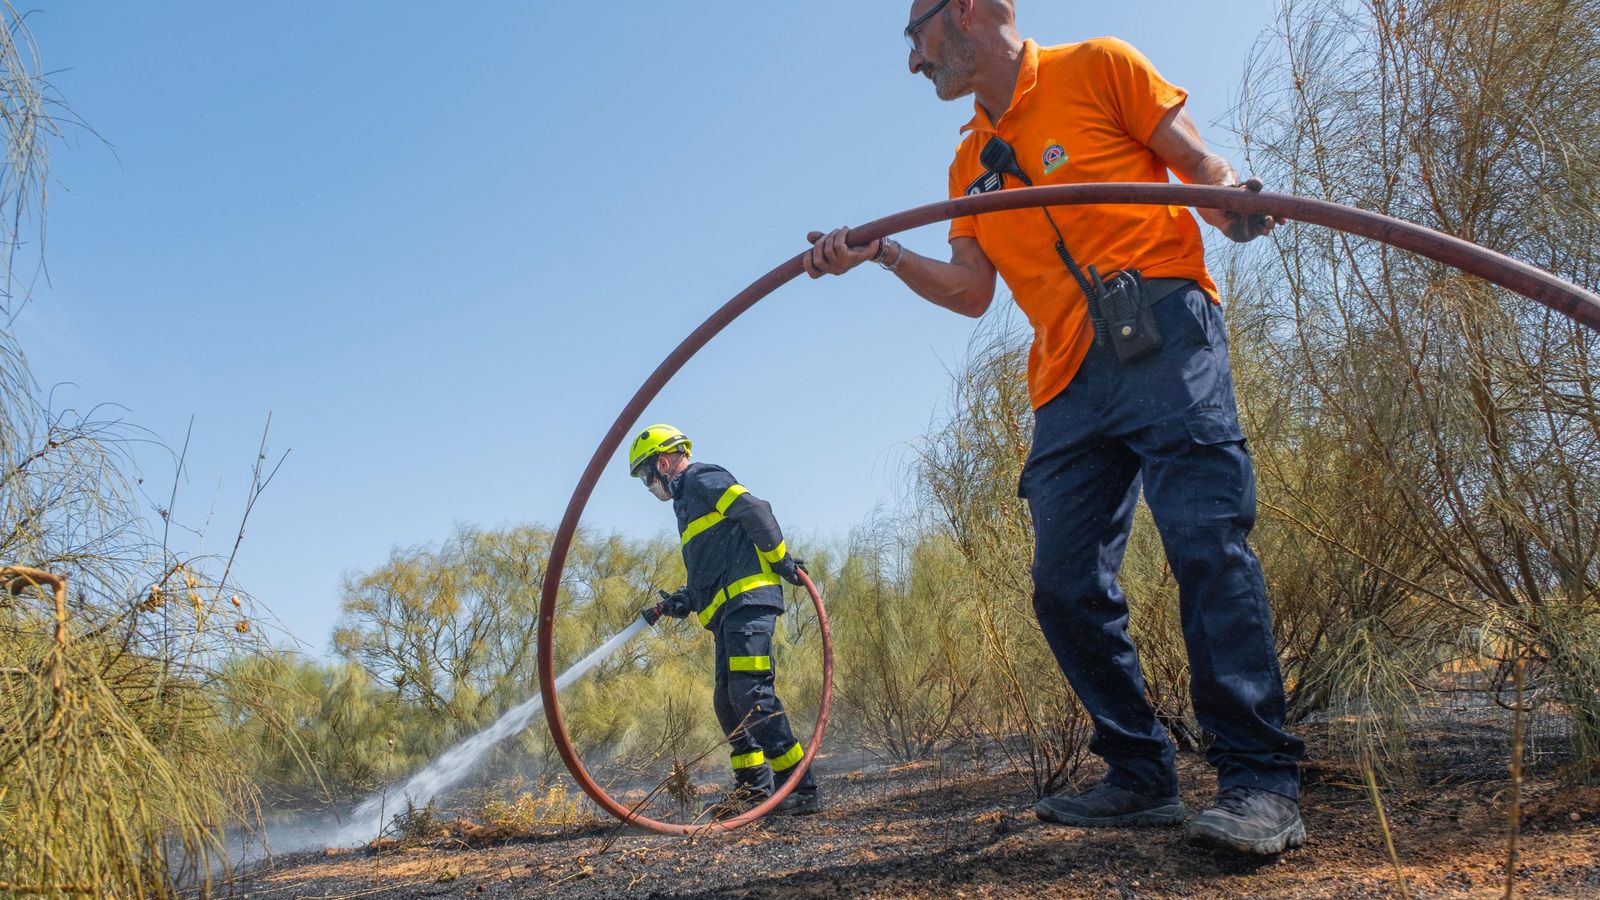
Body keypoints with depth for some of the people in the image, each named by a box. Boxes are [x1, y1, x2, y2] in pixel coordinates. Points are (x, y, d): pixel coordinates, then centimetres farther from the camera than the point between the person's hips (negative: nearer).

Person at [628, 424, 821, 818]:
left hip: (748, 599, -11)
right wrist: (682, 600, 12)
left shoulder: (701, 478, 0)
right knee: (727, 701, 11)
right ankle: (754, 786, 19)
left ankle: (799, 788, -18)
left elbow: (755, 510, -14)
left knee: (751, 691, -18)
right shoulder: (687, 501, 30)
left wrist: (781, 560, -11)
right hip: (729, 611, 11)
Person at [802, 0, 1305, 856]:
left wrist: (1233, 203, -17)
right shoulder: (969, 163, 24)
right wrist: (882, 252, 5)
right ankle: (1143, 778, 10)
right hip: (1068, 374, 6)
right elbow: (972, 290, 17)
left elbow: (1201, 161, 4)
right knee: (1067, 585, -1)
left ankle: (1259, 782, -13)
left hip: (1161, 333, -6)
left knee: (1205, 537, -18)